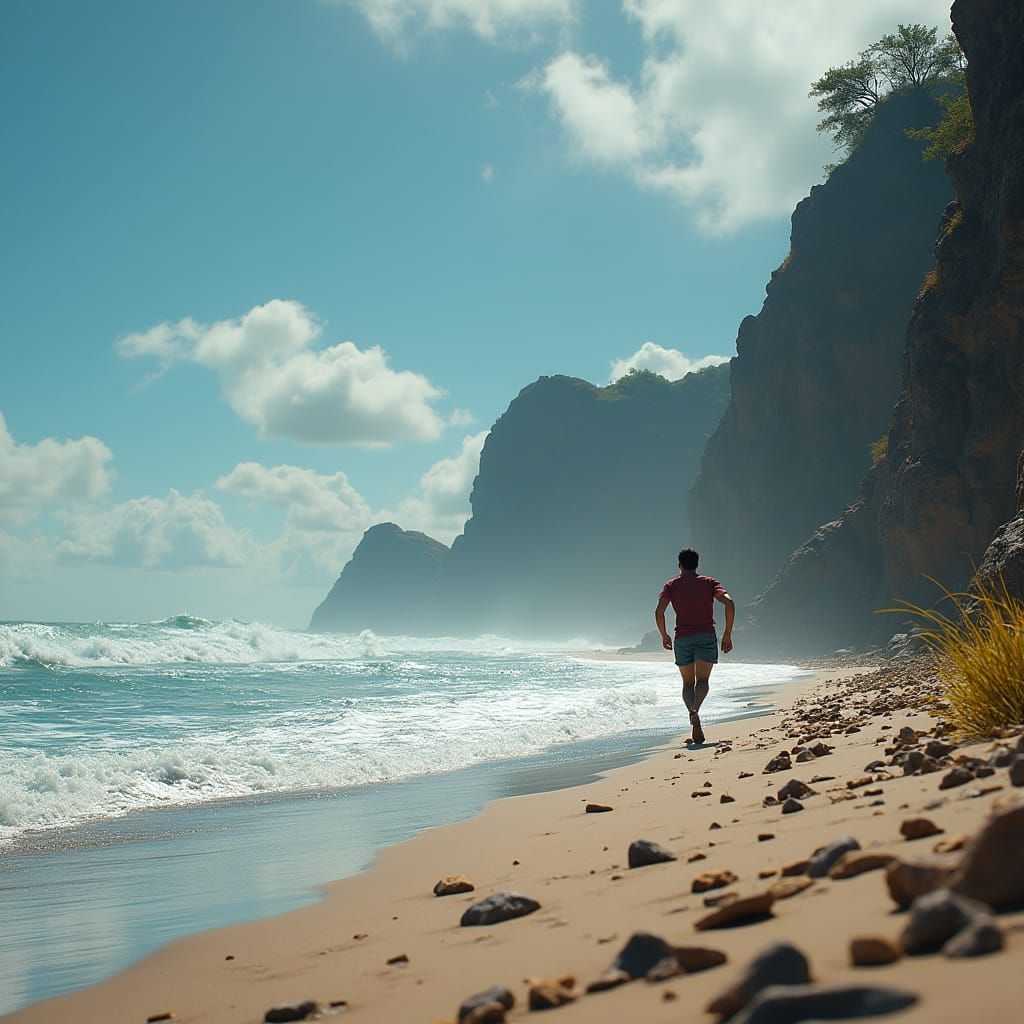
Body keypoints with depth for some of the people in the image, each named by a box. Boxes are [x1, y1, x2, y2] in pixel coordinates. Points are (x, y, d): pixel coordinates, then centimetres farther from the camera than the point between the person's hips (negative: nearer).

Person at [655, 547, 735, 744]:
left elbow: (659, 612, -7)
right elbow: (729, 603, -7)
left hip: (683, 639, 0)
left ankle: (692, 711, -17)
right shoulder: (709, 582, 8)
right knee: (702, 680, 6)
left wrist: (664, 636, 8)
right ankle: (696, 709, -25)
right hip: (707, 637, 0)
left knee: (688, 683, 12)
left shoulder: (672, 585, 7)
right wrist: (727, 635, -2)